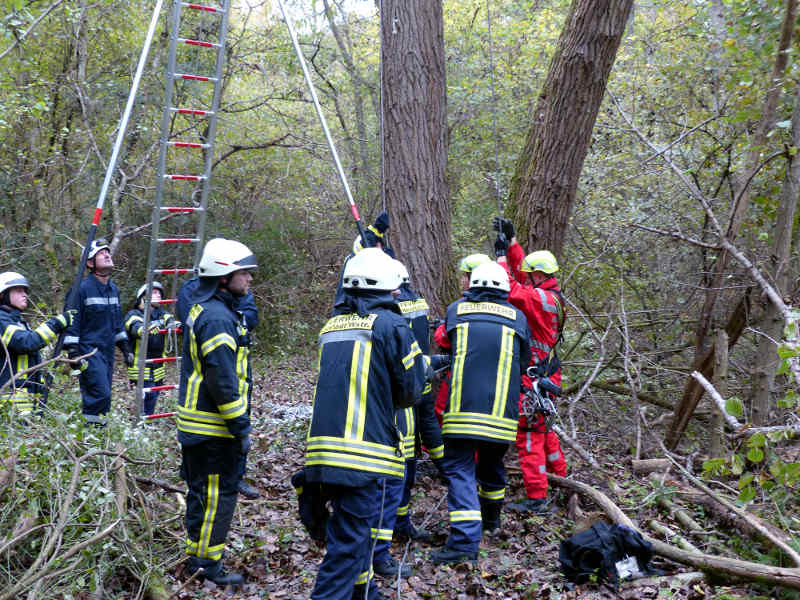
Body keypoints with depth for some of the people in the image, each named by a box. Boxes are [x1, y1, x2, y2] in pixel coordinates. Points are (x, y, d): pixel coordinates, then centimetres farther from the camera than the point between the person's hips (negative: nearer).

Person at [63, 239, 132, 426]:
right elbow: (72, 320, -10)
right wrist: (73, 352, -15)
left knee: (104, 398, 8)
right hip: (89, 352, -7)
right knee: (100, 394, -16)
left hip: (108, 351, 8)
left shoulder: (113, 289, 14)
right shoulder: (83, 287, -9)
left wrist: (125, 347, 22)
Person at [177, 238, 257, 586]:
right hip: (214, 427, -11)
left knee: (203, 492, 19)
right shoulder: (217, 317, -20)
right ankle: (206, 565, 11)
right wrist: (241, 427, -19)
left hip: (197, 423, 11)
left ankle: (197, 555, 31)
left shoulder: (203, 308, 14)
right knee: (217, 495, 0)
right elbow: (222, 379, -25)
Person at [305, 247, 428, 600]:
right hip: (363, 453, -7)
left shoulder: (332, 325, 13)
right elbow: (411, 391, -3)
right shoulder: (390, 324, -6)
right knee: (348, 541, -3)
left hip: (324, 448, 7)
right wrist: (422, 365, 18)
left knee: (352, 529, 23)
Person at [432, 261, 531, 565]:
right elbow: (524, 360, 17)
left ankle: (465, 539, -17)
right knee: (492, 463, 23)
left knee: (460, 470, -3)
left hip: (463, 407, -2)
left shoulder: (456, 310, 8)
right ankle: (491, 518, 44)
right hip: (502, 411, 2)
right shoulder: (517, 317, 8)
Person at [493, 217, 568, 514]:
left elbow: (511, 290, -29)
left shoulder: (543, 298, -21)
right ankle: (559, 474, 42)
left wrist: (501, 254, -18)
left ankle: (536, 497, -5)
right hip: (543, 370, 10)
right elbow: (521, 267, 19)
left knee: (529, 433, -7)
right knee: (541, 425, 25)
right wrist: (511, 239, 14)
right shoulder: (548, 293, 8)